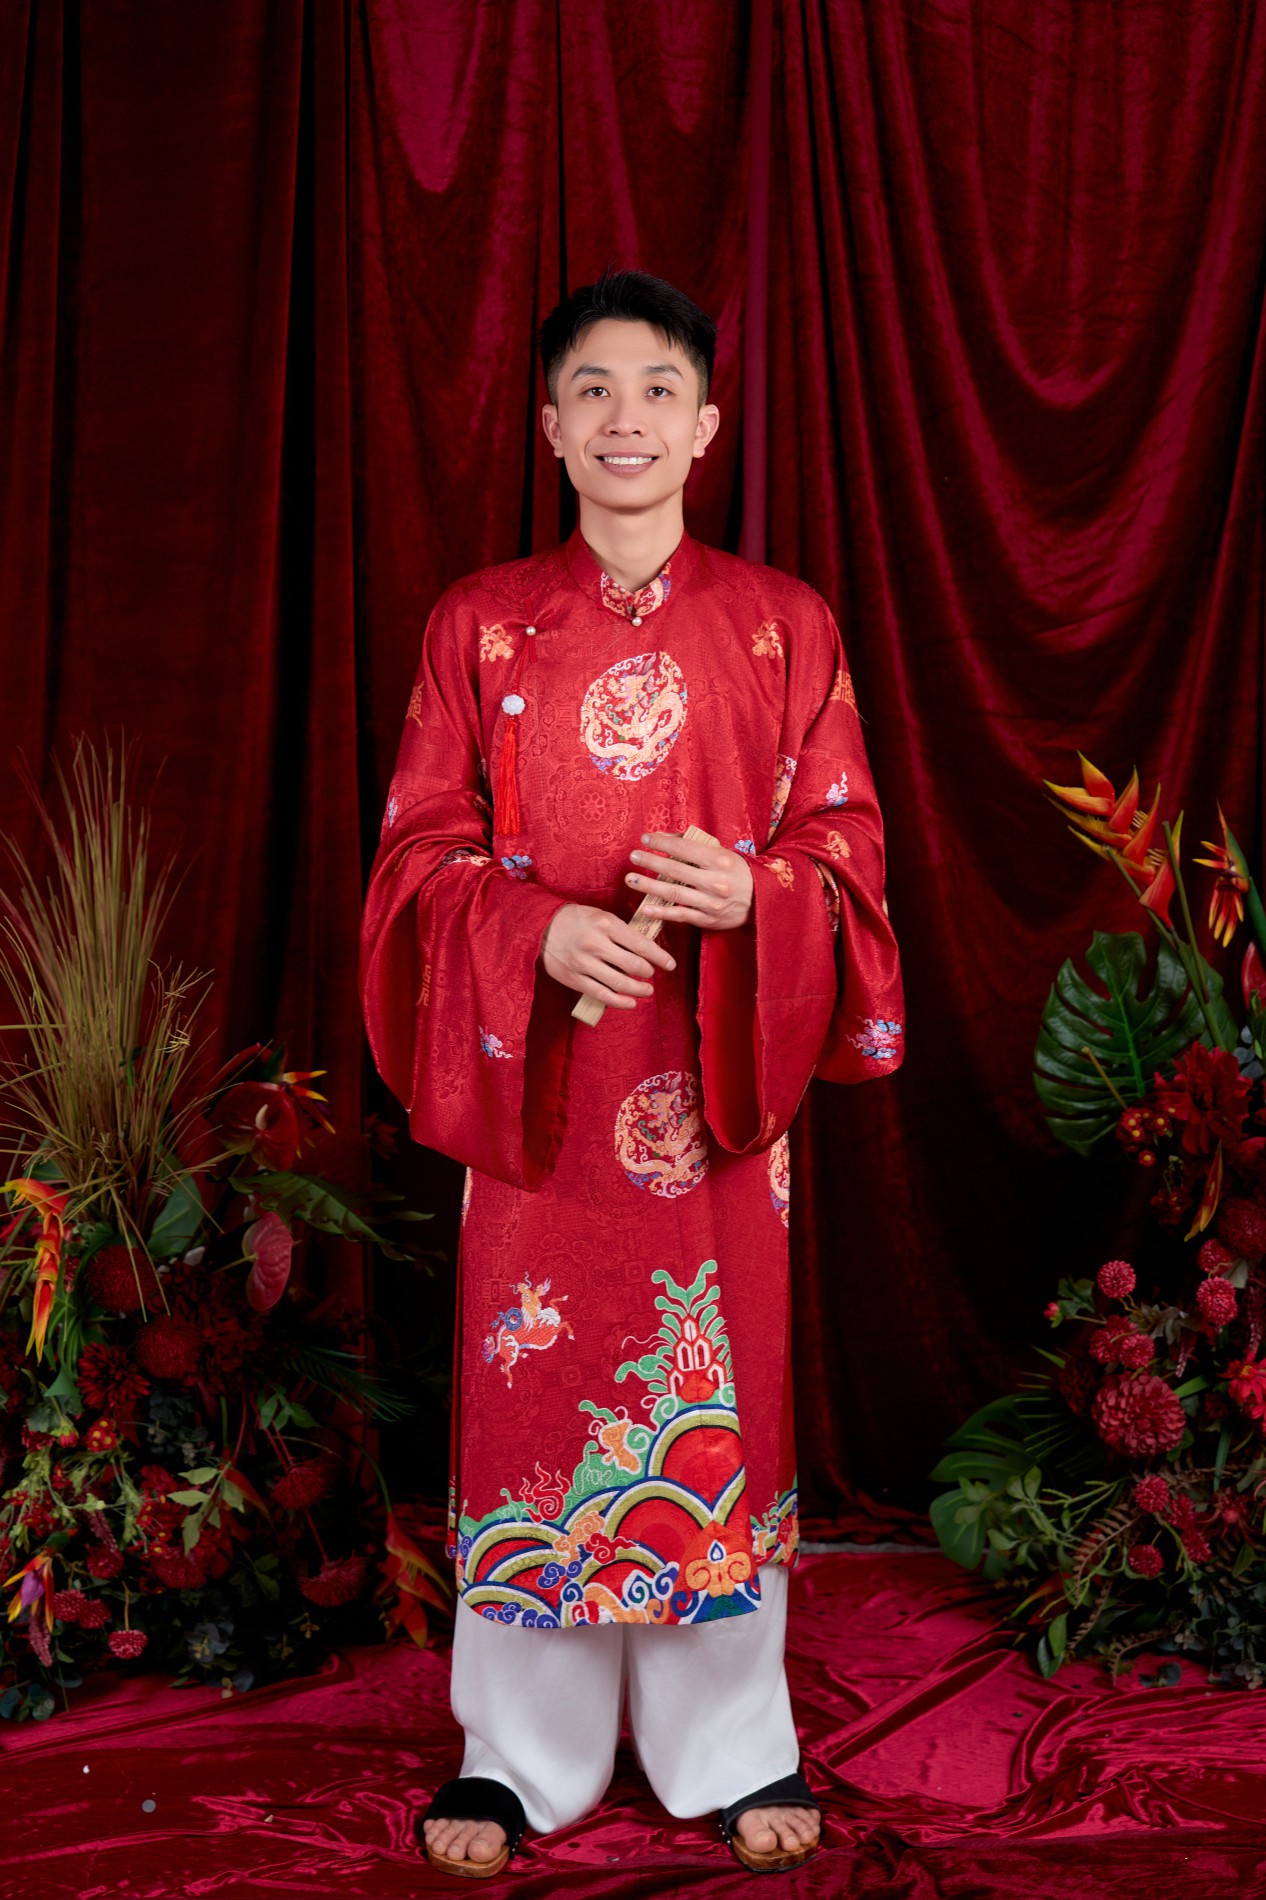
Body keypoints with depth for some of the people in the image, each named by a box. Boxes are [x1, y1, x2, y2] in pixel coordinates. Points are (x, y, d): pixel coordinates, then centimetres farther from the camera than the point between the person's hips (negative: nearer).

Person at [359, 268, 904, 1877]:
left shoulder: (785, 626, 6)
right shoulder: (479, 624, 5)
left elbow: (847, 844, 5)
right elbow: (421, 848, 3)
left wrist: (749, 894, -16)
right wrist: (538, 930, -15)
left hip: (717, 1078, 0)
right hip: (534, 1076, 0)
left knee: (718, 1385, 6)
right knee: (530, 1385, 4)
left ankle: (732, 1746, 23)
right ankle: (520, 1751, 21)